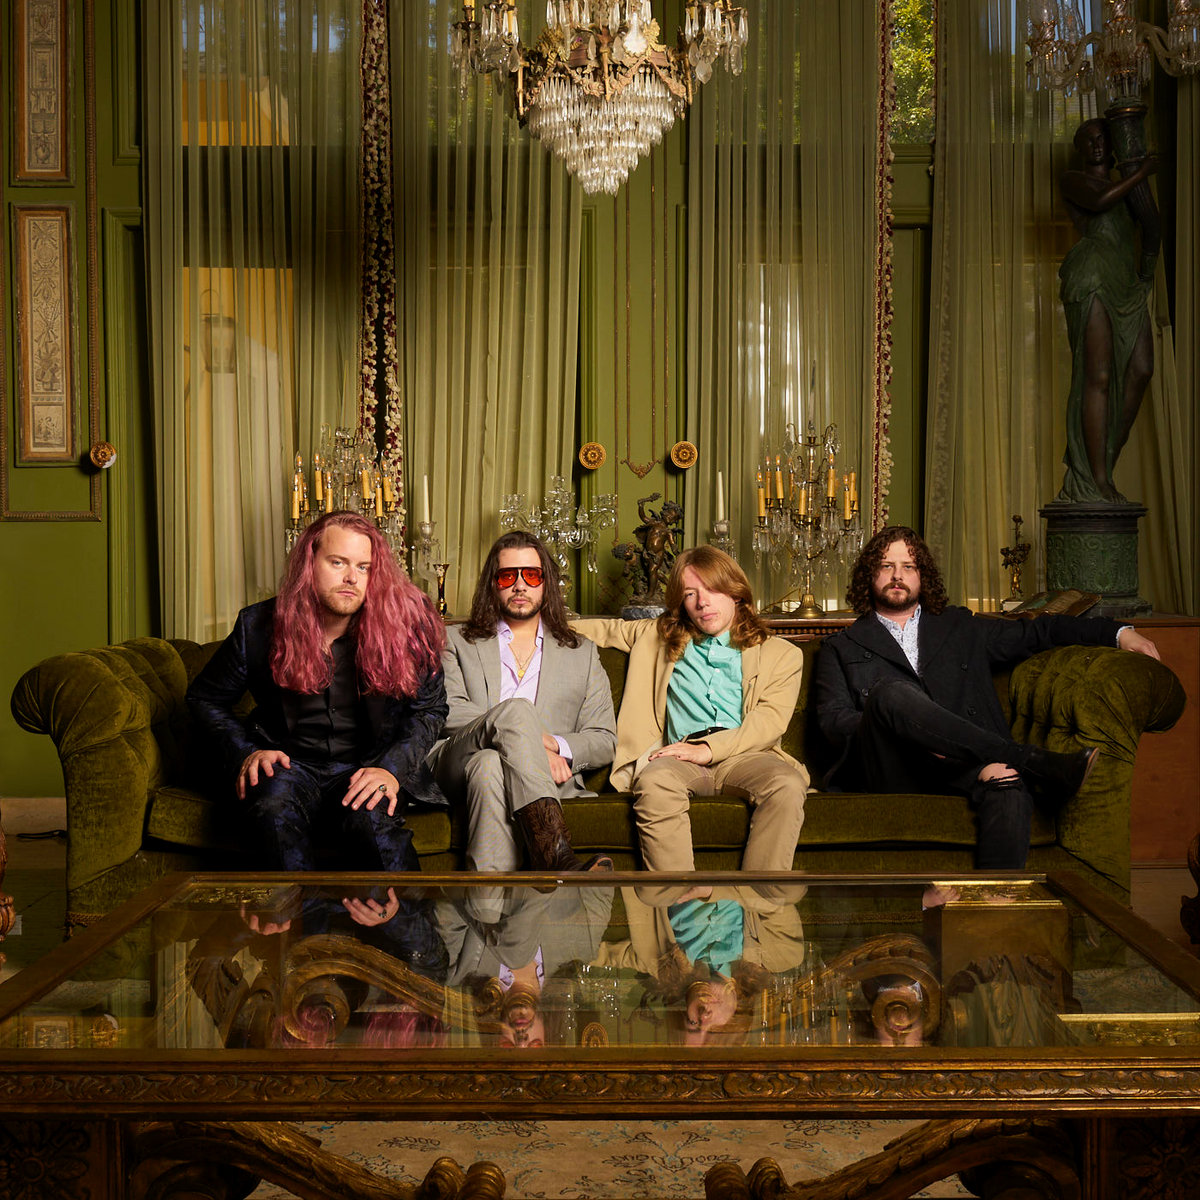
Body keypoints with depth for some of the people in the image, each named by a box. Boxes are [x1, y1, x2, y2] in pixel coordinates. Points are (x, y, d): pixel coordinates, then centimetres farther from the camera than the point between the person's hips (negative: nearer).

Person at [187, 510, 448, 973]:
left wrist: (393, 767, -15)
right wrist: (246, 752, -5)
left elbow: (429, 709, 3)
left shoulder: (403, 626, -4)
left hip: (369, 762, -1)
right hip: (291, 761, 1)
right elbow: (205, 698, 12)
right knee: (275, 807, -36)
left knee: (371, 817, -36)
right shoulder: (260, 626, -2)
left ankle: (422, 952, -30)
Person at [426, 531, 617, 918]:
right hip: (458, 764, -1)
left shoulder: (582, 655, 26)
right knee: (516, 709, -34)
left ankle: (488, 919, -52)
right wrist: (531, 739, -10)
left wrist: (555, 746, -6)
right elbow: (447, 714, 2)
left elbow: (604, 739, 18)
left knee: (489, 769, -38)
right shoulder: (457, 642, 22)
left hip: (551, 777, 1)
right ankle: (556, 857, -50)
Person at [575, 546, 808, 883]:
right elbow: (606, 630, 42)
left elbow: (770, 720, 4)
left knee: (787, 785, -36)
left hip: (744, 755, -1)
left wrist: (709, 749, -10)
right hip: (680, 757, 1)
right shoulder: (658, 638, 28)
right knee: (655, 783, -36)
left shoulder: (782, 654, 18)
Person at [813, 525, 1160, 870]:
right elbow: (833, 721, 5)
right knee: (889, 692, -33)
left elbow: (1037, 632, 27)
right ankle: (1040, 763, -32)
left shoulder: (960, 628, 30)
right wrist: (907, 732, -13)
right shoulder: (840, 649, 21)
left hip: (959, 772, 2)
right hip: (891, 774, -2)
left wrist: (1118, 633, 14)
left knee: (1010, 788, -34)